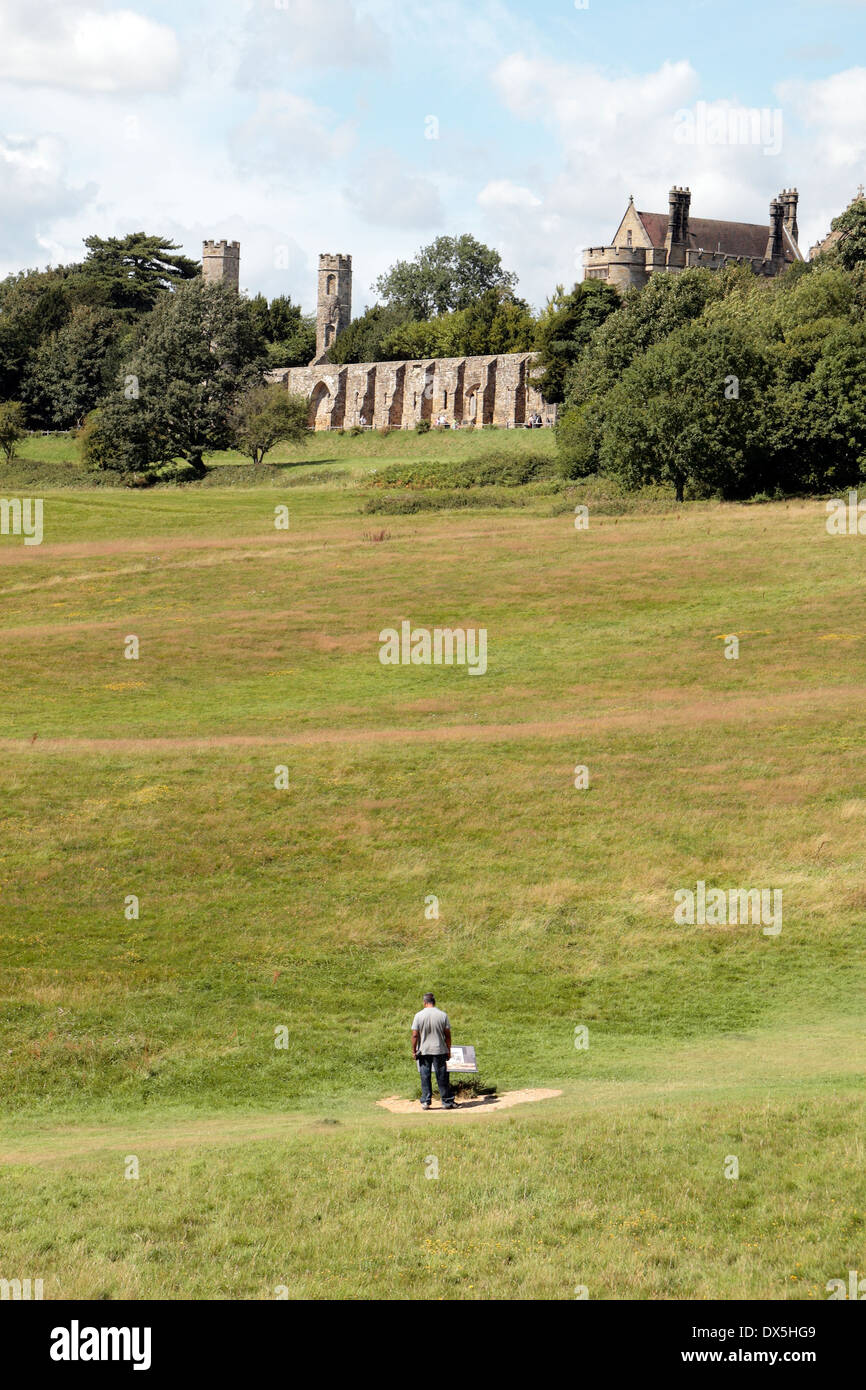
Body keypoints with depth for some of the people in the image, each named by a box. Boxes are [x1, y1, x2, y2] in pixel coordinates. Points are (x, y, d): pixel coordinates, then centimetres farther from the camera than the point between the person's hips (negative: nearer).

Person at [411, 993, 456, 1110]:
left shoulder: (419, 1015, -5)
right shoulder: (443, 1015, -3)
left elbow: (414, 1035, -6)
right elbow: (448, 1035, -1)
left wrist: (414, 1051, 2)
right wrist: (449, 1050, 9)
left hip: (424, 1051, 0)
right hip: (439, 1050, 0)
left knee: (425, 1077, 7)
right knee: (442, 1077, 6)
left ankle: (425, 1102, 5)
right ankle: (446, 1102, 8)